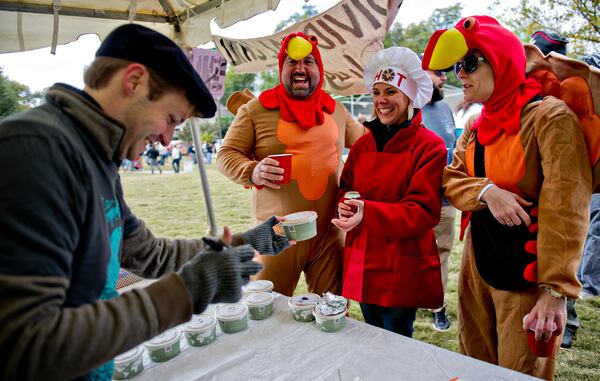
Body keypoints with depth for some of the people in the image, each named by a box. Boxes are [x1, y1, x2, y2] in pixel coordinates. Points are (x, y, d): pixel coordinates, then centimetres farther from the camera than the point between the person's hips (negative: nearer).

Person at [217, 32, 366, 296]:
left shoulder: (335, 109, 13)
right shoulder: (256, 108, -1)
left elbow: (363, 140, 29)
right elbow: (226, 154, -1)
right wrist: (252, 172, -19)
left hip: (329, 232, 4)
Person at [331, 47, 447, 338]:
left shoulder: (429, 146, -10)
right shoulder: (363, 144, 8)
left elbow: (424, 211, -17)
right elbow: (345, 187, 14)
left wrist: (367, 213, -30)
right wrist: (344, 205, -10)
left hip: (402, 269, -5)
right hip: (361, 266, 6)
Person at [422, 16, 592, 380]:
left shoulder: (550, 116, -15)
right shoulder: (478, 126, 8)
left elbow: (566, 209, -21)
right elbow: (451, 178, 5)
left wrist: (556, 289, -25)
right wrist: (486, 192, -17)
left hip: (525, 272, -6)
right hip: (477, 262, 6)